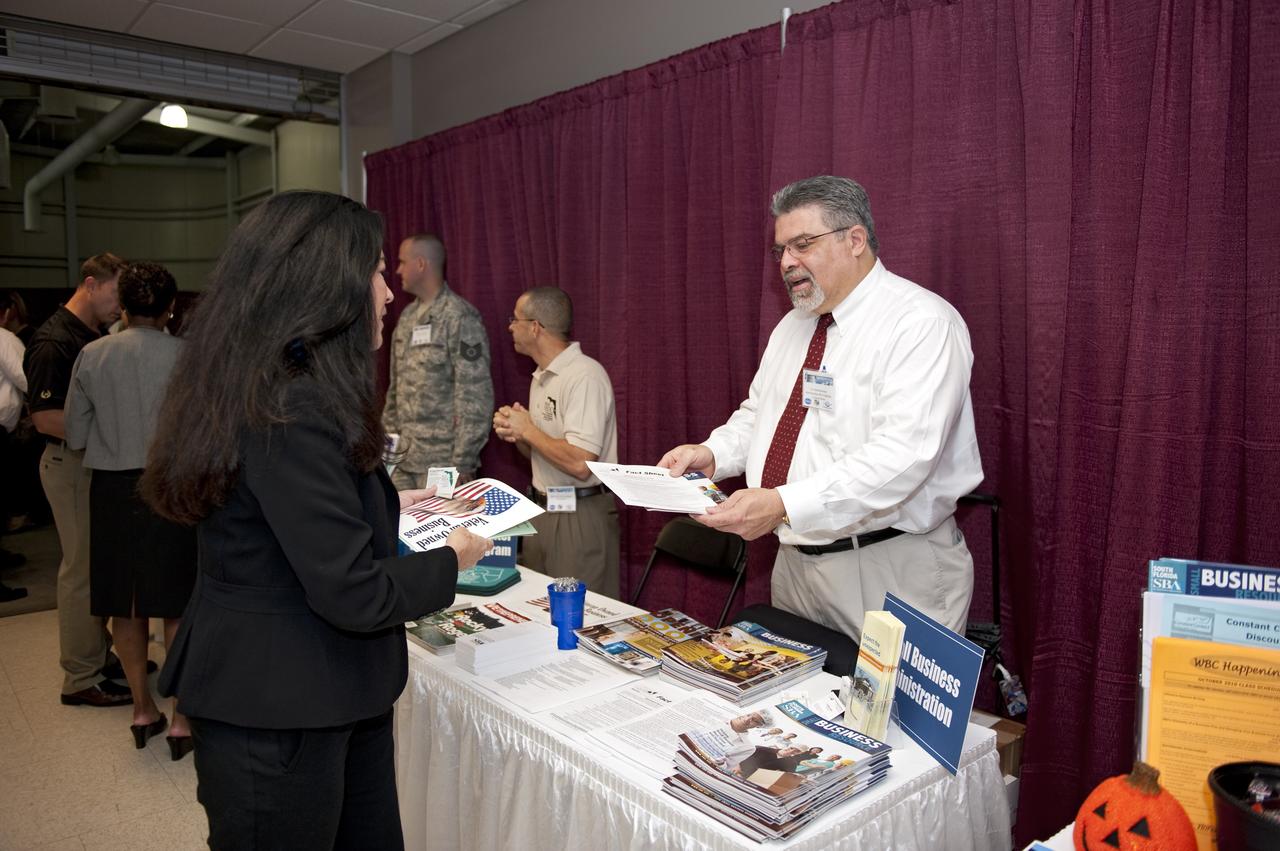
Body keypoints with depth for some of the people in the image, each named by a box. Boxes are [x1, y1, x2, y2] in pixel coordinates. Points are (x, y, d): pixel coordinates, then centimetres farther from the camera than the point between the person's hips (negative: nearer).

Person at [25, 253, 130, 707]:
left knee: (98, 563, 17)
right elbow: (46, 418, -21)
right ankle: (80, 678, 9)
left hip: (98, 461, 9)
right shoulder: (53, 342, -17)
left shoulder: (96, 337, 11)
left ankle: (102, 652, 30)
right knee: (82, 568, -2)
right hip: (71, 464, -9)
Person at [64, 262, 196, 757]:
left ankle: (143, 709, 28)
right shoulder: (184, 356, -10)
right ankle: (182, 717, 13)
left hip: (112, 488, 3)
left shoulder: (91, 356, -1)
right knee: (178, 605, 7)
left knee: (125, 605, 15)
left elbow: (75, 437, 4)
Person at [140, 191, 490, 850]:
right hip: (279, 715, -9)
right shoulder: (293, 410, -26)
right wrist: (451, 559, -9)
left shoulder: (261, 389, 5)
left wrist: (387, 506, 12)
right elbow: (353, 593, -25)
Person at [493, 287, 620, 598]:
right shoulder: (541, 376, 12)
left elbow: (580, 464, -26)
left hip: (579, 515, -9)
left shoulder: (585, 376, -18)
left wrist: (528, 430, -13)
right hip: (542, 510, 9)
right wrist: (515, 433, 0)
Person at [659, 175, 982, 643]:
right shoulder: (792, 326, 12)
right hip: (794, 562, 7)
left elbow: (902, 455, -27)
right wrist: (713, 453, -2)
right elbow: (757, 414, 20)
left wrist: (784, 504, -34)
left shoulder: (923, 323, -15)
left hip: (890, 573, -7)